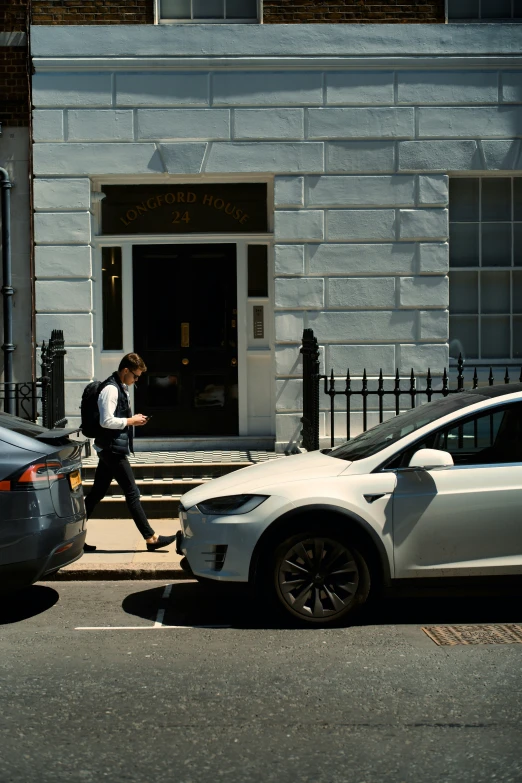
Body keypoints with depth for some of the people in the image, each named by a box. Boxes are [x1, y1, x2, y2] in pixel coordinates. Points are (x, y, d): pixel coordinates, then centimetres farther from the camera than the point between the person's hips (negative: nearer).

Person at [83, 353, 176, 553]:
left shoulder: (121, 388, 15)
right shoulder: (111, 389, -16)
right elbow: (106, 421, -24)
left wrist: (133, 420, 8)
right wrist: (131, 421, -15)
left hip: (110, 450, 10)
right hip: (113, 449, -10)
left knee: (97, 493, 11)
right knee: (132, 493, -5)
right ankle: (151, 538, -1)